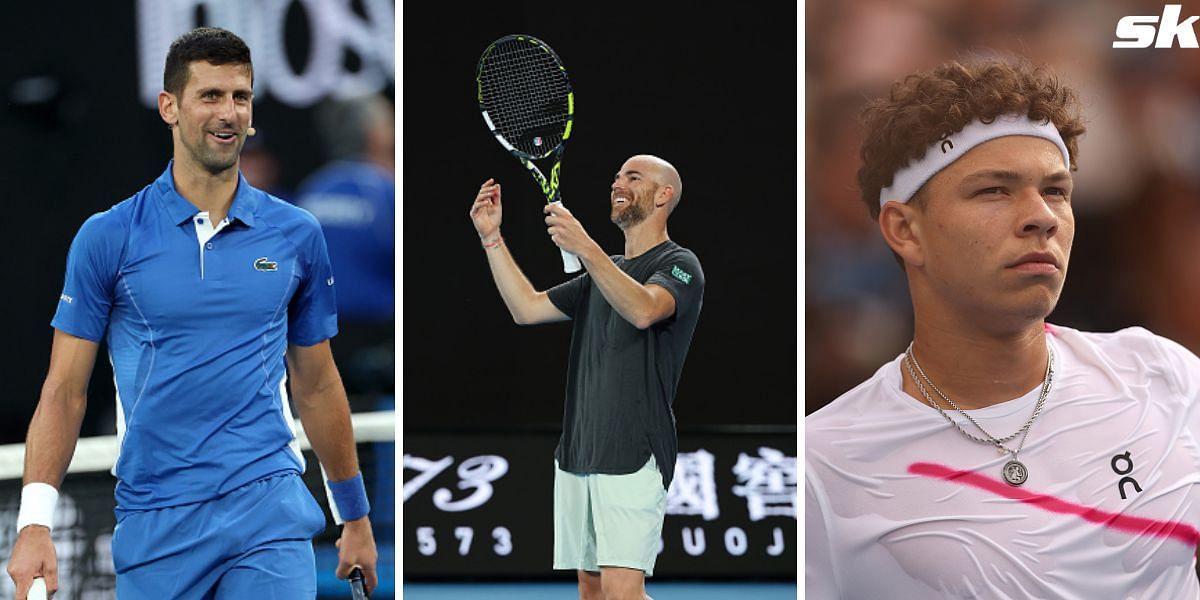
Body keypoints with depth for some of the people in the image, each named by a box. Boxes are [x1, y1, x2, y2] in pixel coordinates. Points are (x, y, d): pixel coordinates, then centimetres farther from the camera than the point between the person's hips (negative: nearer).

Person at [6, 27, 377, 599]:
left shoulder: (297, 235, 7)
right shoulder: (106, 238, 1)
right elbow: (64, 390, 1)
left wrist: (354, 516, 19)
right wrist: (35, 521, -9)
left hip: (269, 514, 1)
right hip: (154, 524, -1)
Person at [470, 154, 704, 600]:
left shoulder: (679, 265, -3)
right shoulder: (601, 273, 23)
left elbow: (644, 310, -25)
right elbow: (527, 309, 18)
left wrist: (585, 249, -38)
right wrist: (491, 238, 10)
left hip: (634, 458, -8)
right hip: (577, 455, 8)